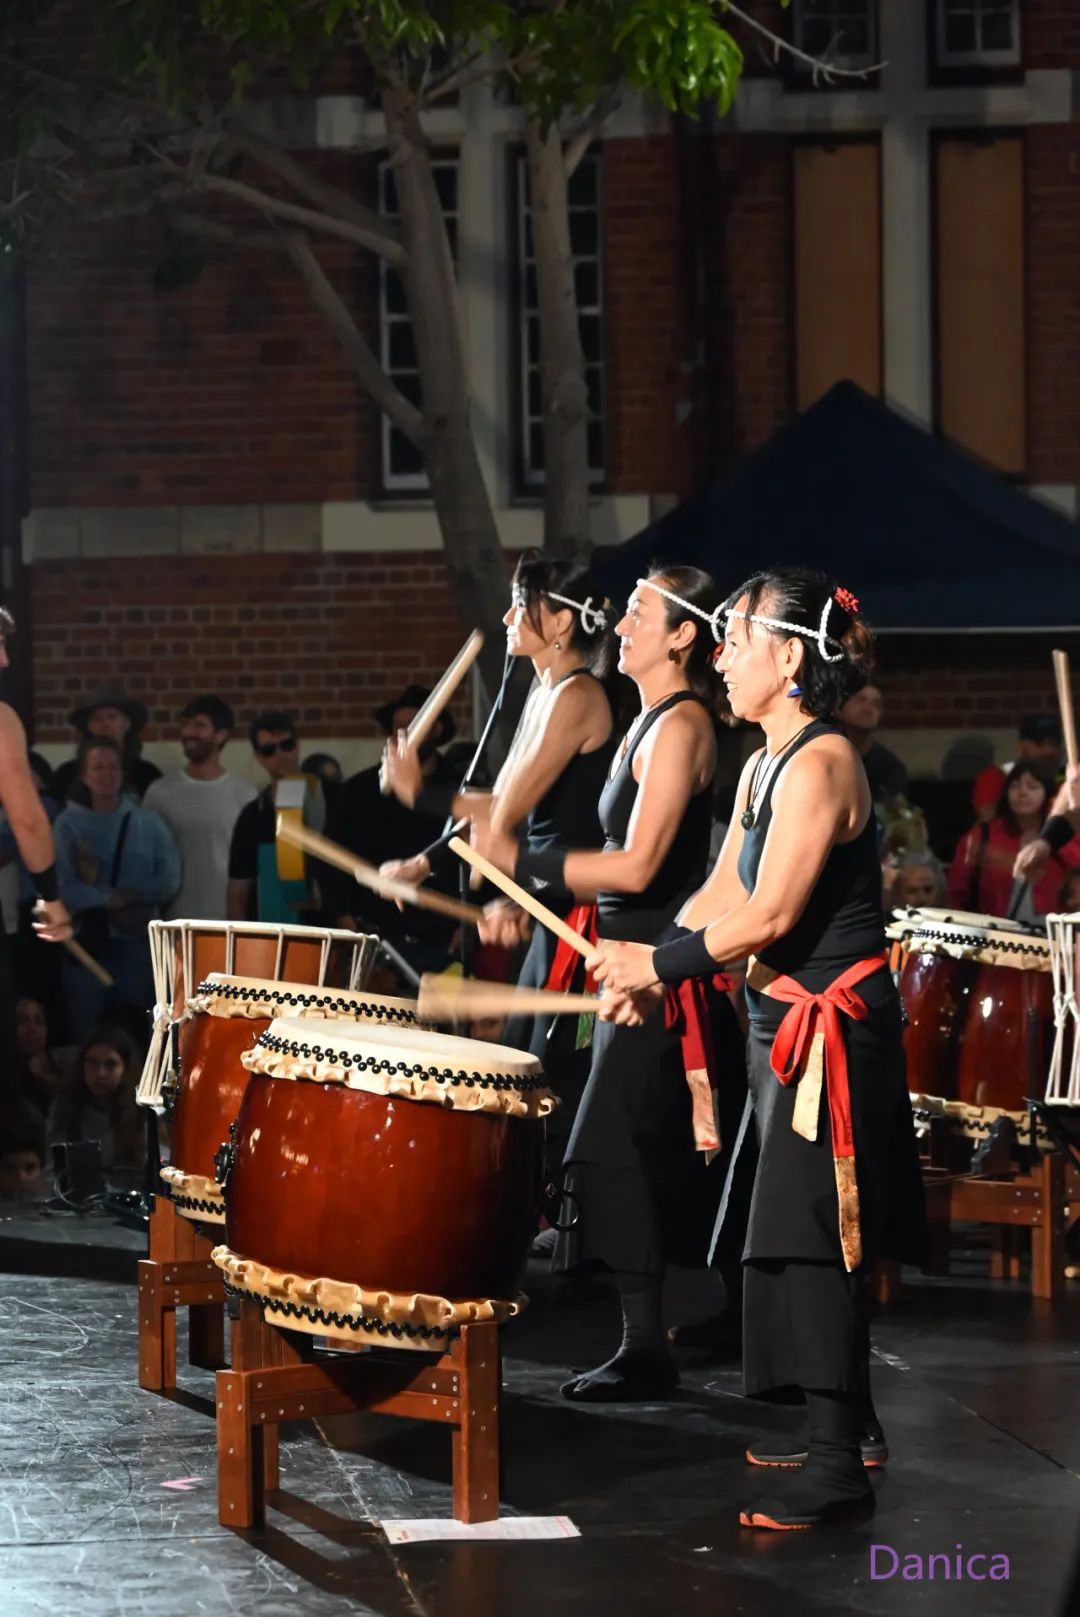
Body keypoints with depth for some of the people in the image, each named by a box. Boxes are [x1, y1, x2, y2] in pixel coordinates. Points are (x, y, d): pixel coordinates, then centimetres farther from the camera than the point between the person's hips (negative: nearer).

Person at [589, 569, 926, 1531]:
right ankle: (847, 1425, 27)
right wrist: (647, 971, 0)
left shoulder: (820, 764, -18)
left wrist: (658, 965, -14)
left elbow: (769, 915, -23)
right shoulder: (763, 768, 13)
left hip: (835, 1024, -10)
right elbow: (723, 894, 14)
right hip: (790, 1020, 10)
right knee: (812, 1236, 16)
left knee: (808, 1237, -10)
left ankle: (838, 1468, -9)